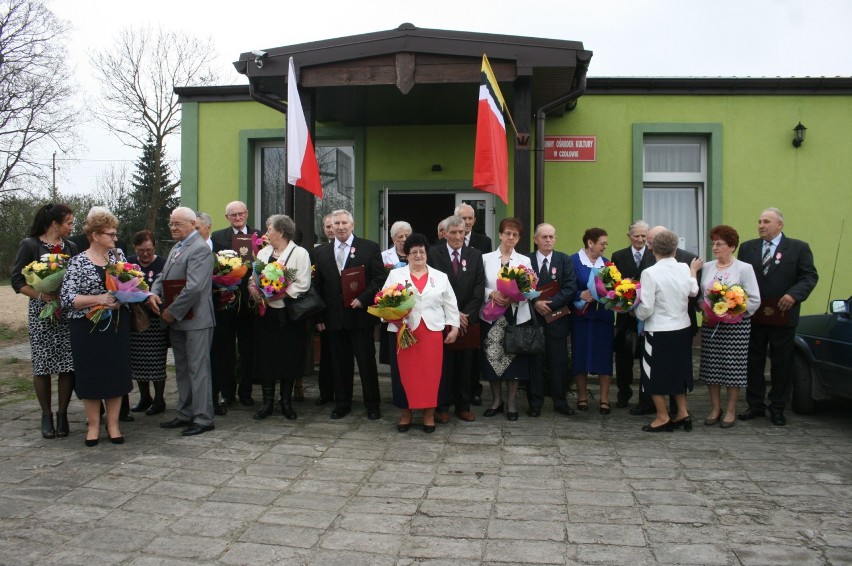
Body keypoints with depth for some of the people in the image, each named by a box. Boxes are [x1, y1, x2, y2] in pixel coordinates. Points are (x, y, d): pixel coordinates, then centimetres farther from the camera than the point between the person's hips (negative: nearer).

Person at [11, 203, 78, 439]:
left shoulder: (71, 247, 10)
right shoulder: (30, 245, -2)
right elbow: (17, 280, -4)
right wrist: (41, 295, -17)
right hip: (40, 312, -3)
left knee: (68, 364, -2)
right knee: (42, 365, 2)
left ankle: (62, 414, 10)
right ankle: (46, 415, 15)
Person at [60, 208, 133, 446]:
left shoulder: (118, 255, 6)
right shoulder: (78, 262, -6)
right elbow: (67, 298, -11)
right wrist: (98, 299, -22)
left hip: (117, 325, 3)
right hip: (88, 327, -3)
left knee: (116, 372, 5)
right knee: (90, 375, 4)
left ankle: (113, 424, 17)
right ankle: (93, 425, 19)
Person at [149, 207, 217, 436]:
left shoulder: (200, 249, -15)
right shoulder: (176, 249, 17)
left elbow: (194, 287, -23)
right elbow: (163, 277, 18)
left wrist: (172, 311, -17)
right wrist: (154, 293, -3)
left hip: (195, 320, -10)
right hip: (177, 321, 10)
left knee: (198, 369, -3)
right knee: (182, 369, 16)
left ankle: (203, 419, 4)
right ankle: (186, 415, 27)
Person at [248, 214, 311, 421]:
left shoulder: (300, 253, -4)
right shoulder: (263, 252, 13)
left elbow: (302, 285, -12)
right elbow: (253, 278, 9)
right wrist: (254, 288, -13)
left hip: (288, 313, -4)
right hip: (266, 312, 4)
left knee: (288, 358, 3)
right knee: (265, 356, 5)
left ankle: (286, 402, 17)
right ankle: (267, 402, 16)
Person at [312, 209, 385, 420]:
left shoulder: (370, 248, 0)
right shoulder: (321, 252, 10)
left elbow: (379, 278, -3)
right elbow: (318, 285, 10)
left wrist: (362, 299, -14)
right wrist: (319, 316, 5)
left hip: (360, 314, -3)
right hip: (333, 317, 3)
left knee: (367, 361, 2)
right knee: (340, 363, 10)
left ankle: (372, 405, 14)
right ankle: (342, 404, 22)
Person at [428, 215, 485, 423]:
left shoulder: (475, 255, 8)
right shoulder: (434, 253, 0)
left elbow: (479, 288, 3)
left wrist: (466, 314, -8)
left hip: (468, 319, 3)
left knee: (466, 364, 6)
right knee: (443, 364, 2)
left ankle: (463, 406, 16)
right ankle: (442, 407, 12)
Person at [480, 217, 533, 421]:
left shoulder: (524, 261, 7)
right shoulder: (486, 258, 6)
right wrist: (492, 293, -16)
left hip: (517, 316, 0)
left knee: (514, 358, 4)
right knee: (492, 358, 1)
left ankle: (512, 402, 17)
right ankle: (496, 400, 19)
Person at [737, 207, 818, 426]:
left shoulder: (798, 248, 1)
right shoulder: (747, 247, 8)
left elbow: (810, 276, -4)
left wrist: (794, 294, -19)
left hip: (782, 316, -2)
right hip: (753, 315, 2)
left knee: (781, 364, 7)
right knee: (753, 363, 9)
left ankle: (777, 408, 19)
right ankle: (755, 405, 21)